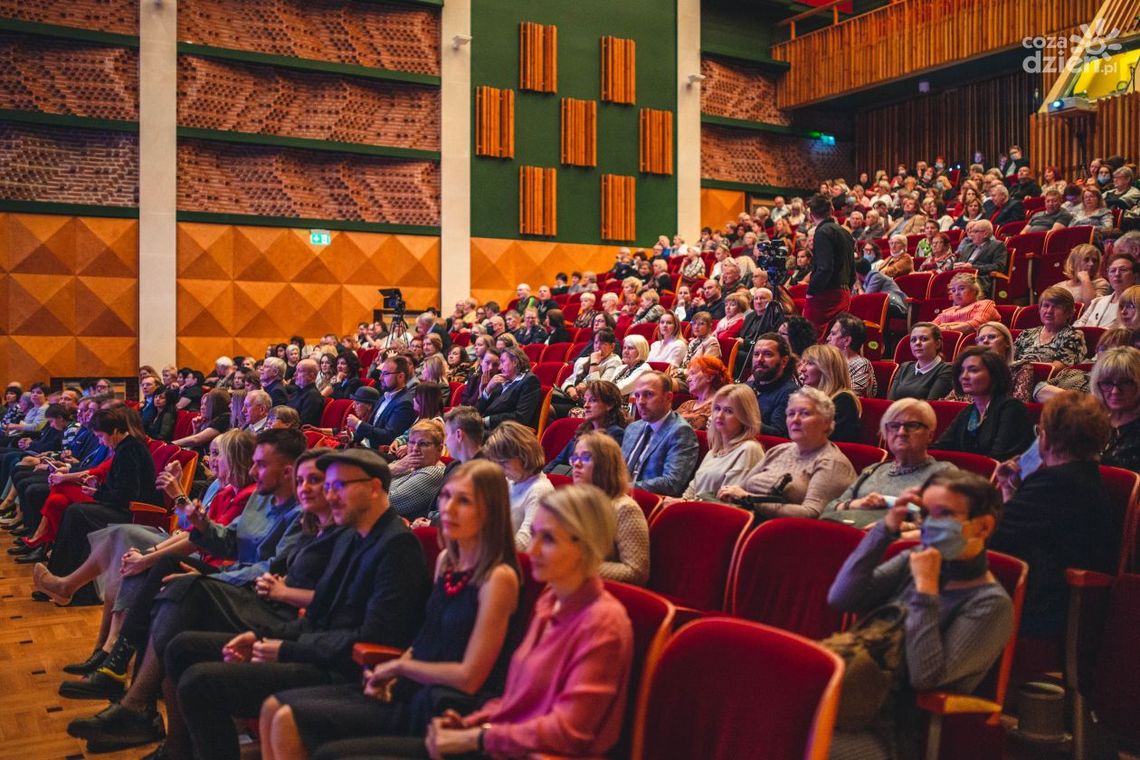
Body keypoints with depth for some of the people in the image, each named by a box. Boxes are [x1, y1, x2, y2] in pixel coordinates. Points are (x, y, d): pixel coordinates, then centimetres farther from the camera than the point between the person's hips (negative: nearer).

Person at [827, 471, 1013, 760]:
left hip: (893, 730, -5)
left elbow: (925, 676, -17)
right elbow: (841, 598, -2)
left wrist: (925, 587, -16)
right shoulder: (913, 561, 10)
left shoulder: (990, 605, -6)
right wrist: (886, 529, -6)